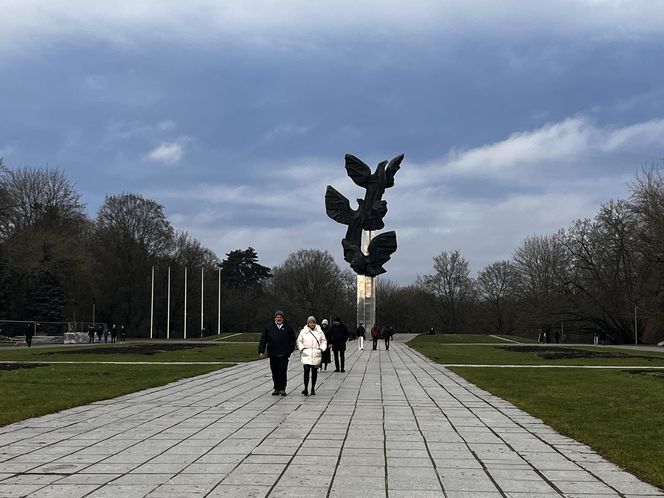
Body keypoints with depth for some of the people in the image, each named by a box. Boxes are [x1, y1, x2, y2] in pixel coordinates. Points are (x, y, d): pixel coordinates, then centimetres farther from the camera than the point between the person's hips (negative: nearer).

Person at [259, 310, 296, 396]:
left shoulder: (288, 328, 8)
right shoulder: (269, 328, 10)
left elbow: (292, 340, 9)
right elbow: (263, 340, 8)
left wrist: (290, 351, -1)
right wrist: (261, 351, 0)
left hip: (284, 355, -2)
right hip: (273, 355, 2)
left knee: (283, 371, -7)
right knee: (275, 372, 7)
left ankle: (282, 389, 0)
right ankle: (276, 389, 15)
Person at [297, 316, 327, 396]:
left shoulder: (319, 331, 9)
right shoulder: (303, 331, 5)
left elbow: (324, 341, 15)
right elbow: (299, 341, 11)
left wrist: (322, 348, -1)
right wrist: (302, 348, -5)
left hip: (316, 355, 2)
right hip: (306, 354, -2)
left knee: (314, 372, 6)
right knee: (306, 370, -15)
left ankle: (313, 389, 16)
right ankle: (306, 388, -15)